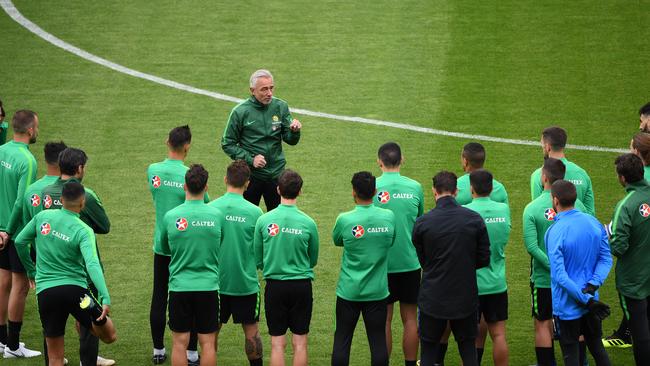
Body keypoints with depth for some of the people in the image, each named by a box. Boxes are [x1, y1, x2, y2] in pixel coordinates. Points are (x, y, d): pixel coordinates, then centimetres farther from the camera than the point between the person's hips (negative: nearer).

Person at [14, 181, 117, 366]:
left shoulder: (43, 217, 4)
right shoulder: (83, 231, -8)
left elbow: (20, 242, 15)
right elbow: (92, 265, -21)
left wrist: (31, 271, 31)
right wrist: (105, 298, -28)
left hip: (45, 292, 4)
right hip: (75, 289, -4)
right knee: (109, 335, 10)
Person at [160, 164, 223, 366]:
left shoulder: (170, 217, -7)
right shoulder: (217, 215, -6)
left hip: (179, 286, 0)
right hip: (209, 286, 0)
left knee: (180, 343, 7)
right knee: (208, 343, 7)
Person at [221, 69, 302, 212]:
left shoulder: (281, 107, 0)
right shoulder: (240, 112, -9)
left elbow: (291, 140, 2)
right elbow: (227, 144, -4)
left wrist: (294, 131, -21)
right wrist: (250, 159, -15)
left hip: (277, 174, 3)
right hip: (250, 174, -3)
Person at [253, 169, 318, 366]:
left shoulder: (264, 220, -7)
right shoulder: (308, 223, -8)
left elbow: (257, 260, 3)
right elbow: (313, 260, 6)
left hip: (274, 285, 0)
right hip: (302, 286, 0)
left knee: (277, 343, 5)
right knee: (300, 343, 6)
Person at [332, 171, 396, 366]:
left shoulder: (345, 220, -15)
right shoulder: (389, 217, -8)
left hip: (349, 290, -1)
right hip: (377, 291, 2)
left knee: (342, 340, 9)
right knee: (378, 341, 7)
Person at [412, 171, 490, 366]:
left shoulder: (422, 222, -10)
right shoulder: (475, 219, -7)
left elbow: (422, 261, 2)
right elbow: (484, 259, -1)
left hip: (432, 299, -1)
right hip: (465, 298, 1)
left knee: (428, 350, 10)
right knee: (468, 349, 15)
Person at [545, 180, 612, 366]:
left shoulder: (555, 232, -21)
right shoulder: (594, 223, -2)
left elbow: (559, 275, -24)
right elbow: (606, 259, -1)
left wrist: (586, 300, -20)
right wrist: (592, 286, -12)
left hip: (567, 306, -5)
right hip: (592, 302, 5)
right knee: (597, 347, 20)